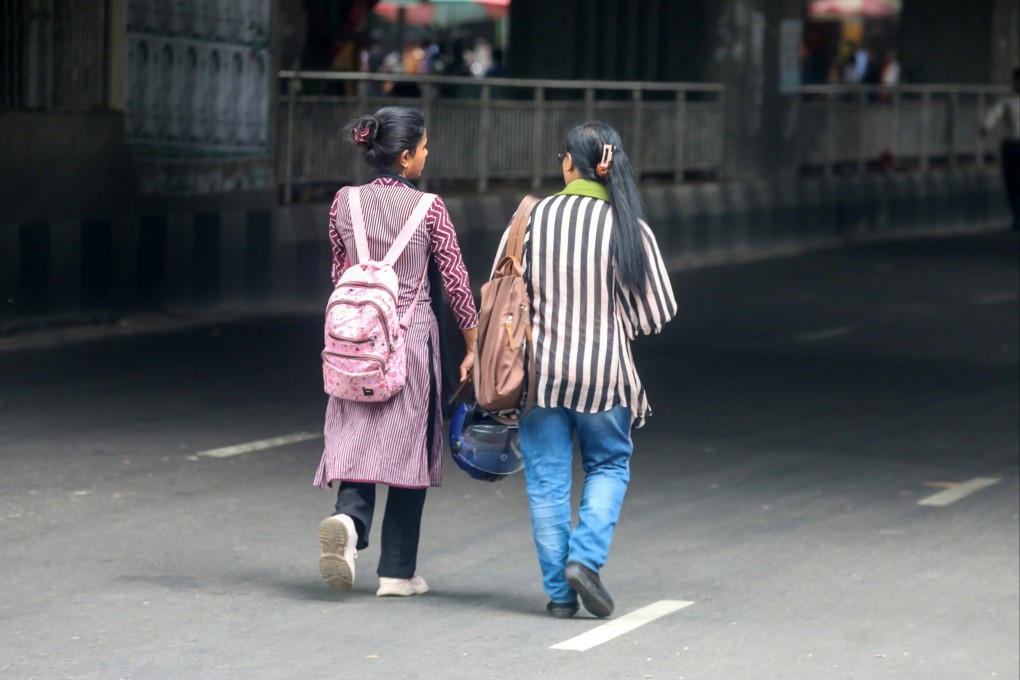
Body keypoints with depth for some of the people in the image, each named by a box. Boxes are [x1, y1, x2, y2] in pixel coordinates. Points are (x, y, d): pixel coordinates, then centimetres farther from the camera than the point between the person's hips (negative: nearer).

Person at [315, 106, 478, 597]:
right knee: (409, 445, 7)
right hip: (413, 336, -3)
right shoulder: (428, 208, -8)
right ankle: (397, 571, 10)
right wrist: (473, 347, 5)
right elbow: (456, 282, -5)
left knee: (358, 439, 6)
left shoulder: (344, 203, 2)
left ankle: (348, 519, -26)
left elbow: (339, 275, 12)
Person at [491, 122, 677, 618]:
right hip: (605, 369, 0)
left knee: (547, 479, 9)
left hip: (539, 369, 1)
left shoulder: (532, 218, -5)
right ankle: (586, 559, -2)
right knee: (609, 467, 18)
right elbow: (660, 310, -3)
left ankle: (559, 591, 10)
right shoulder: (630, 228, -7)